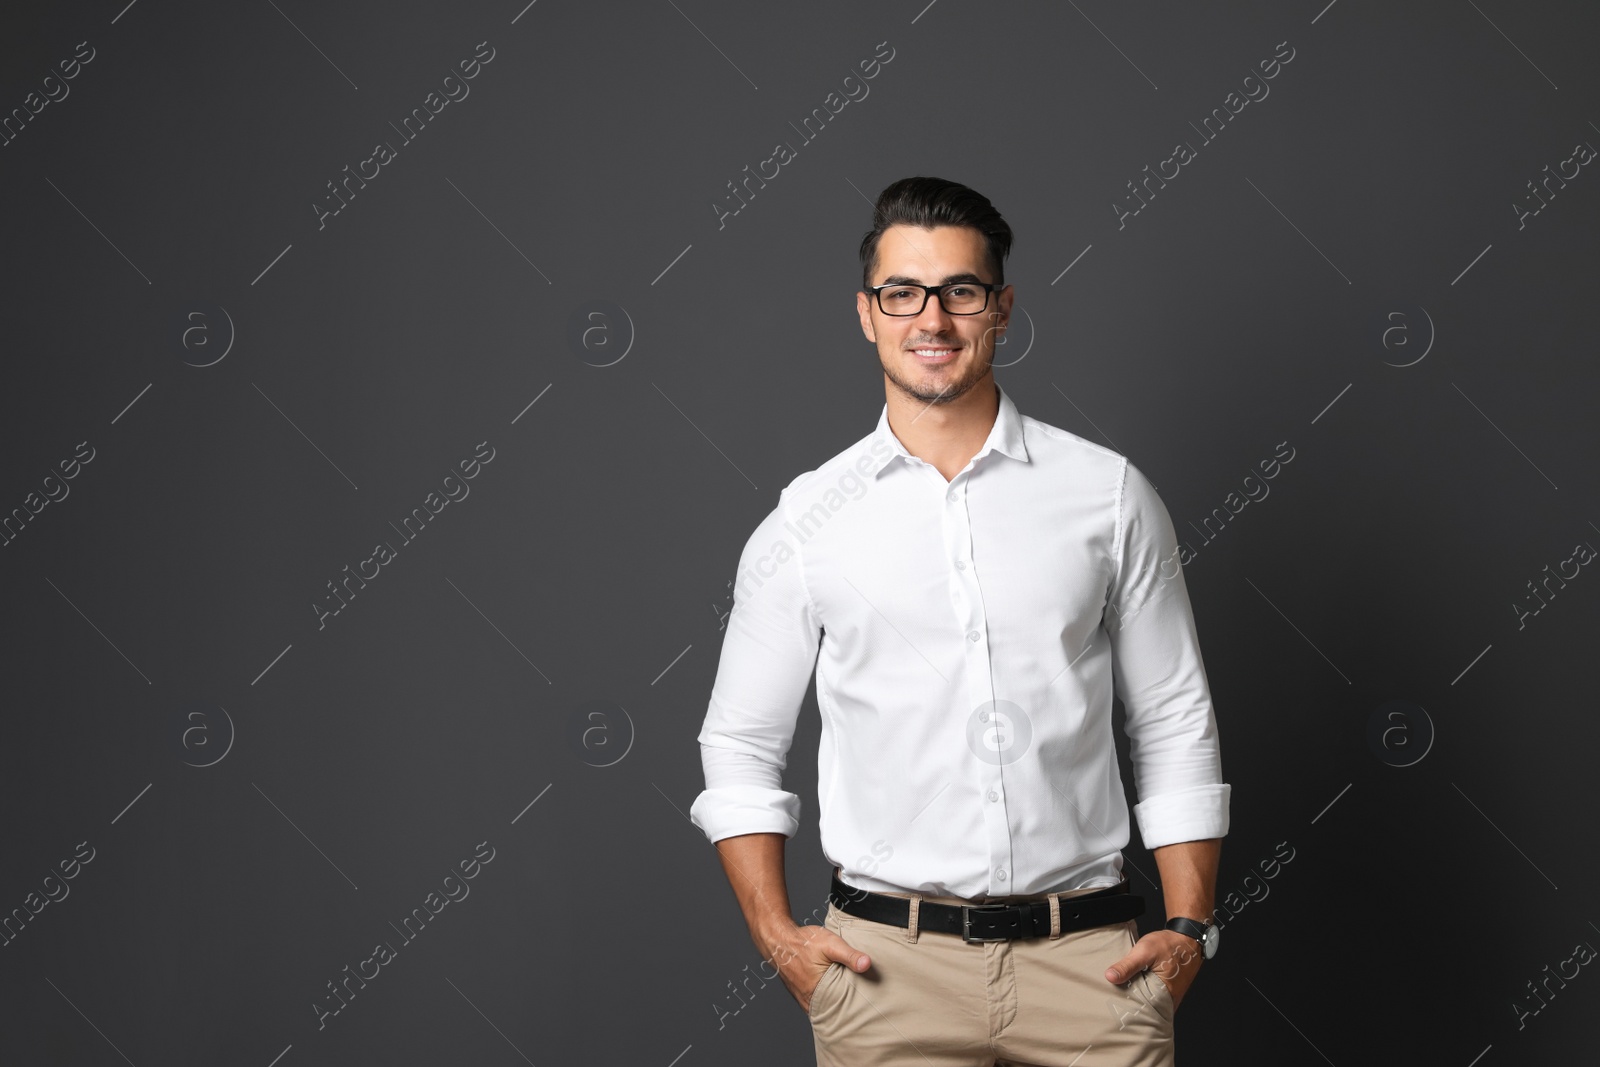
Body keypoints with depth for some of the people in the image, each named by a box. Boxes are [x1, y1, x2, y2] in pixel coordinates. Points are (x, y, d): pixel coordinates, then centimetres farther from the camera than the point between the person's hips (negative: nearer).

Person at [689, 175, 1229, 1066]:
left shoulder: (1111, 494, 4)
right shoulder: (807, 520, 4)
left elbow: (1176, 725, 8)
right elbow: (740, 744, 9)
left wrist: (1189, 928, 1)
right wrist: (778, 935, 0)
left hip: (1089, 954, 0)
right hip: (888, 960, 0)